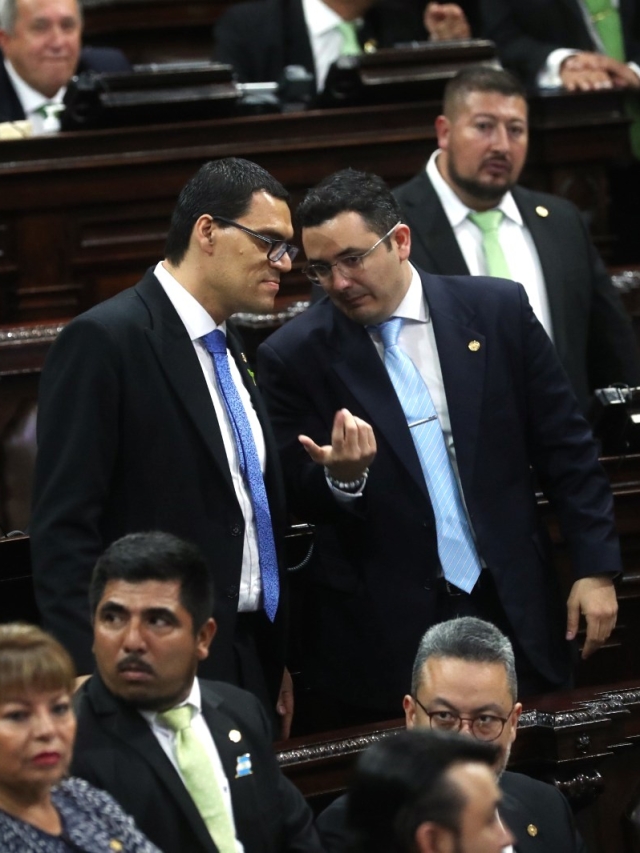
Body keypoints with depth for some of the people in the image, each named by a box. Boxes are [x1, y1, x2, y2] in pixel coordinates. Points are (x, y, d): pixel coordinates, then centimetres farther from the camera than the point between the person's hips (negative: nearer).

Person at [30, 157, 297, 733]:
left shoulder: (228, 350, 16)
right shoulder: (106, 341, -10)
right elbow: (62, 531, -15)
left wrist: (277, 664, 16)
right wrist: (100, 680, -21)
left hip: (248, 661, 8)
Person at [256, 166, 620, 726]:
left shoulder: (498, 311, 0)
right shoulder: (295, 355, -4)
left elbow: (566, 448, 4)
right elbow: (297, 500, 0)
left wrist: (596, 568, 0)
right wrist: (340, 476, -23)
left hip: (515, 610, 2)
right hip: (384, 634, -1)